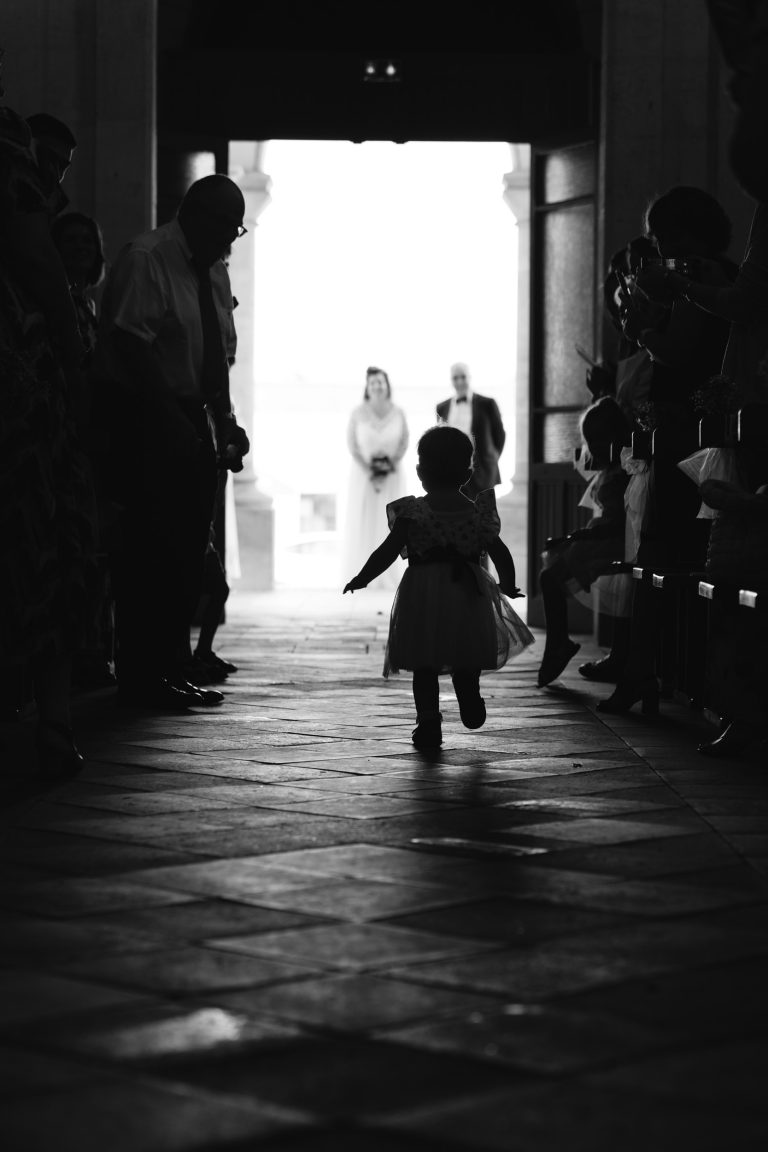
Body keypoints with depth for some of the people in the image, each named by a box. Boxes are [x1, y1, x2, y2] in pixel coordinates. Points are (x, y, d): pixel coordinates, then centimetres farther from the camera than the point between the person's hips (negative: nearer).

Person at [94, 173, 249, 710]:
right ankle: (142, 680, -2)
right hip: (148, 419, -8)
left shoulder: (214, 270, 14)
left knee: (189, 549, 8)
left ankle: (174, 670, 16)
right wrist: (174, 422, -21)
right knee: (152, 549, -8)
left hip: (192, 420, 8)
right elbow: (134, 350, -18)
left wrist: (225, 420, 4)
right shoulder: (145, 259, -11)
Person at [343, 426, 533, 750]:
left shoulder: (411, 512, -6)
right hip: (467, 595, 2)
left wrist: (362, 578, 2)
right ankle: (470, 702, 0)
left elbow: (388, 552, -8)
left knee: (424, 665, 4)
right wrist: (508, 584, 20)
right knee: (466, 660, 18)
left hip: (422, 597, -2)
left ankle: (429, 724, 0)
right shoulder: (478, 512, 2)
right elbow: (499, 552, 5)